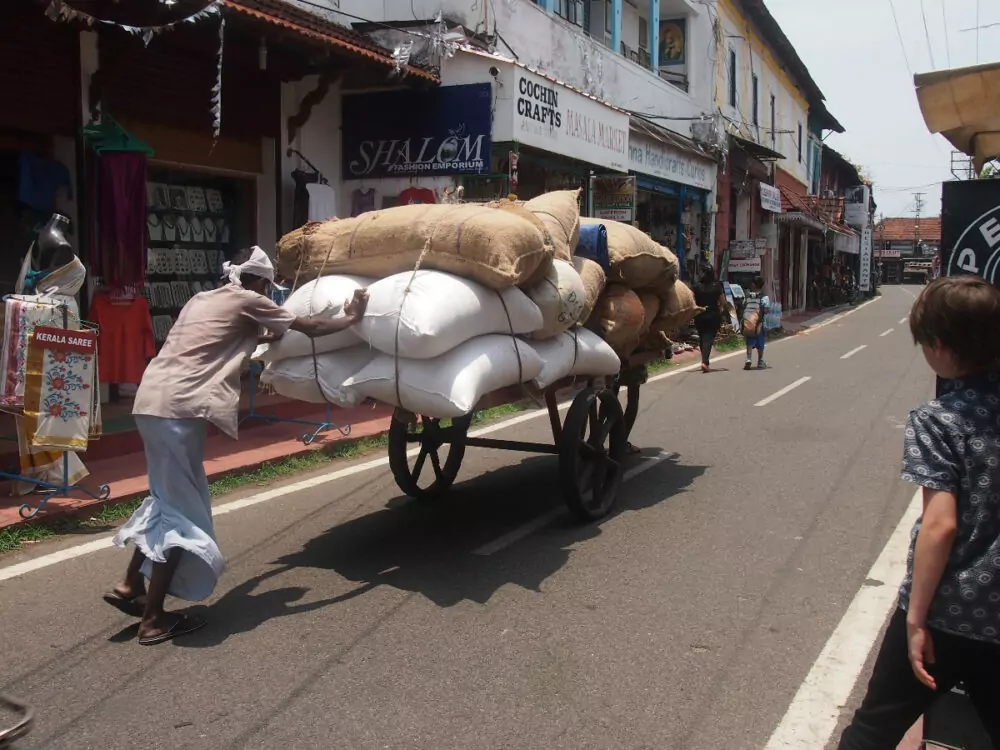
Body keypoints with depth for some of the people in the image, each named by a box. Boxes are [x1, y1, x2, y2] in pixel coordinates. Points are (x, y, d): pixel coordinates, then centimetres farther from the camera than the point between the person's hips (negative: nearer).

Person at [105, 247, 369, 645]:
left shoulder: (204, 298, 25)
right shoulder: (248, 301, 4)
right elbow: (311, 328, 11)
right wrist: (351, 318, 26)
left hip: (151, 399, 9)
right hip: (180, 407, -9)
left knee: (168, 498, 22)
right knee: (181, 510, -1)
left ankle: (130, 585, 24)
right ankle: (154, 619, 3)